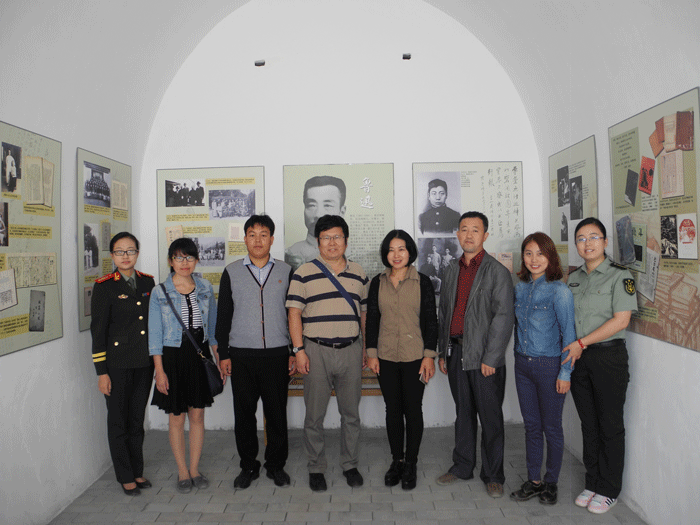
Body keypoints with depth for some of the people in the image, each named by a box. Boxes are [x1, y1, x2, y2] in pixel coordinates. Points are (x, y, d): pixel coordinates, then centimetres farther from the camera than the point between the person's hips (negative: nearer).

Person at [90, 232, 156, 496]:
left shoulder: (148, 282, 6)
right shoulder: (104, 286, -7)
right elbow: (98, 330, -7)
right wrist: (101, 371, -9)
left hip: (144, 362, 4)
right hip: (117, 363, -4)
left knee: (137, 419, 15)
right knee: (119, 420, 8)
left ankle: (137, 471, 31)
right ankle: (126, 476, 24)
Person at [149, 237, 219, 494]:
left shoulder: (205, 288, 4)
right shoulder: (160, 292, -5)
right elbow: (155, 333, -4)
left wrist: (220, 359, 7)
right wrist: (159, 370, -7)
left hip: (200, 355, 3)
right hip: (173, 357, -2)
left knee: (198, 414, 10)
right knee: (176, 417, 7)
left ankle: (195, 469, 26)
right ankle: (182, 472, 23)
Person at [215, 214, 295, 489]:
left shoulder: (286, 271, 6)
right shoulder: (232, 272, 6)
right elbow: (223, 315, 7)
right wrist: (223, 354, 2)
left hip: (277, 354, 0)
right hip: (242, 355, 0)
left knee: (277, 412, 6)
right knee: (244, 413, 7)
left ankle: (276, 465, 23)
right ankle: (248, 466, 24)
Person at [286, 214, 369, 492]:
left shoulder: (359, 274, 10)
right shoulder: (304, 273, 0)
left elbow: (364, 313, 14)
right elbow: (294, 313, -3)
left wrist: (366, 349, 11)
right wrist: (299, 350, -9)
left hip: (350, 351, 3)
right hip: (316, 352, -2)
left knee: (351, 413, 11)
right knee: (314, 415, 6)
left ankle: (350, 465, 28)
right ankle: (316, 468, 23)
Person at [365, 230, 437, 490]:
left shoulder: (422, 282, -2)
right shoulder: (378, 283, 4)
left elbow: (430, 321, -2)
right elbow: (372, 319, 7)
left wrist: (429, 355, -6)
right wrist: (371, 352, 2)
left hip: (414, 357, -2)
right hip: (386, 357, 2)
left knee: (413, 410, 5)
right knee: (393, 410, 10)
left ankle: (410, 464, 21)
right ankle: (396, 461, 26)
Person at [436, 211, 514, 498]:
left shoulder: (497, 272, -6)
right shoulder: (451, 270, 12)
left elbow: (504, 318, -11)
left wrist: (490, 358, -15)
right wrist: (442, 352, 13)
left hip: (484, 357, -5)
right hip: (456, 353, 5)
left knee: (490, 418, 6)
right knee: (463, 413, 17)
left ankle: (493, 476, 21)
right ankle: (462, 466, 31)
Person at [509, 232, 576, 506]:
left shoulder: (559, 290, -13)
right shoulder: (520, 288, 5)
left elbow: (569, 334, -11)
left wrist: (565, 373, -12)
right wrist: (519, 358, 12)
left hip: (549, 366, -5)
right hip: (523, 365, 5)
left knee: (551, 427, 9)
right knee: (531, 425, 14)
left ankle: (551, 483, 27)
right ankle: (533, 481, 28)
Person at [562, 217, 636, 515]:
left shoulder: (620, 276, -7)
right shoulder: (573, 278, 10)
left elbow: (620, 320, -14)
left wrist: (581, 342, -16)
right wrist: (571, 349, 0)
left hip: (609, 357, -5)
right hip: (578, 358, 5)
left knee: (610, 426, 5)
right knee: (589, 424, 13)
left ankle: (609, 490, 20)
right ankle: (592, 483, 27)